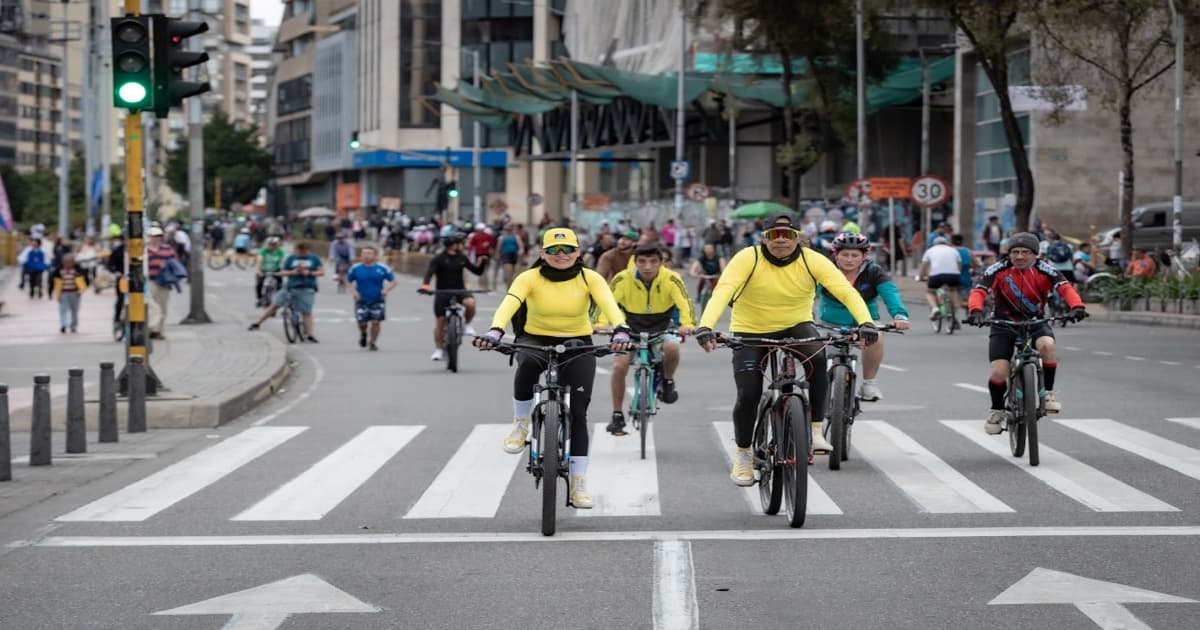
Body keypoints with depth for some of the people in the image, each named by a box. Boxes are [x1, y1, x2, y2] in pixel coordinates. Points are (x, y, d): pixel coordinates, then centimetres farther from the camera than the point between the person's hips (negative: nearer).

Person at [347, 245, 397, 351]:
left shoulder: (382, 268, -5)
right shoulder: (356, 268, -2)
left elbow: (393, 281, 2)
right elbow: (349, 281, 11)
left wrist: (386, 290, -16)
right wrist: (353, 291, -7)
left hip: (377, 301, 0)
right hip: (361, 300, 0)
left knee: (375, 322, -4)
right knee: (362, 322, -4)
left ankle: (372, 342, 17)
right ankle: (363, 334, 32)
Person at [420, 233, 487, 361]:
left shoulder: (462, 257, 6)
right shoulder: (439, 259, -7)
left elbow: (477, 271, 12)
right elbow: (429, 272, -19)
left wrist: (481, 263, -9)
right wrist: (425, 285, -37)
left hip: (459, 290, 2)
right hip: (443, 292, -2)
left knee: (470, 303, -30)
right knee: (441, 320, -2)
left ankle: (466, 324, -3)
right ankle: (438, 350, 11)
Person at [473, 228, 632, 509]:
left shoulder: (590, 278, -11)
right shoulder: (530, 278, -13)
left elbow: (609, 305, -27)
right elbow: (509, 304, -30)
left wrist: (620, 331, -49)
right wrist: (495, 331, -50)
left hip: (577, 345, 1)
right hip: (535, 340, -1)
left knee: (577, 412, -9)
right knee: (527, 364, -37)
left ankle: (578, 483, -2)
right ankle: (520, 423, -13)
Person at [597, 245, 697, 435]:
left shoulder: (671, 279, -19)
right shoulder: (623, 279, -19)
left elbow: (685, 303, -30)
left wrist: (687, 325, -50)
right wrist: (600, 323, -48)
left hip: (661, 329, -1)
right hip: (630, 329, 1)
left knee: (672, 348, -33)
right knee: (619, 366, -19)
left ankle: (667, 381, -2)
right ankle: (617, 416, -3)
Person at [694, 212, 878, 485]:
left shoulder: (812, 261, -15)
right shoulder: (747, 259, -20)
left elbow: (846, 291, -23)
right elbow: (722, 292, -33)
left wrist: (865, 322, -41)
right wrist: (706, 326, -50)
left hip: (795, 327, 1)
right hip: (750, 332, -1)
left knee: (818, 358, -30)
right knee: (748, 394, -12)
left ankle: (815, 430, -16)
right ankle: (743, 454, 14)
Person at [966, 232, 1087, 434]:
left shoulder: (1045, 270, -12)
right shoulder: (997, 271, -13)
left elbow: (1065, 287, -24)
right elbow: (979, 291, -23)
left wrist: (1077, 306, -44)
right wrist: (976, 310, -44)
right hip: (1003, 325, 0)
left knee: (1048, 344, -33)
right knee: (999, 372, -15)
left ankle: (1048, 393, -13)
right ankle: (997, 410, 15)